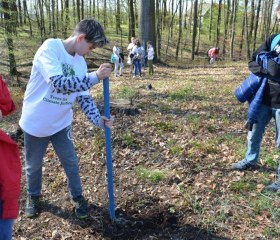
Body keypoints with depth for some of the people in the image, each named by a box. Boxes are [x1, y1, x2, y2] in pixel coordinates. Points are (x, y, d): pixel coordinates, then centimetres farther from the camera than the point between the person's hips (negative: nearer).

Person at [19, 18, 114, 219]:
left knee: (71, 161, 11)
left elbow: (83, 97, -3)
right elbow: (59, 82, -34)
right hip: (36, 122, -4)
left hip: (61, 122, 4)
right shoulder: (50, 48, -22)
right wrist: (95, 77, -33)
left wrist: (99, 120, -17)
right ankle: (33, 197, 40)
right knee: (33, 165, 15)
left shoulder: (80, 62, -3)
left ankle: (77, 197, 33)